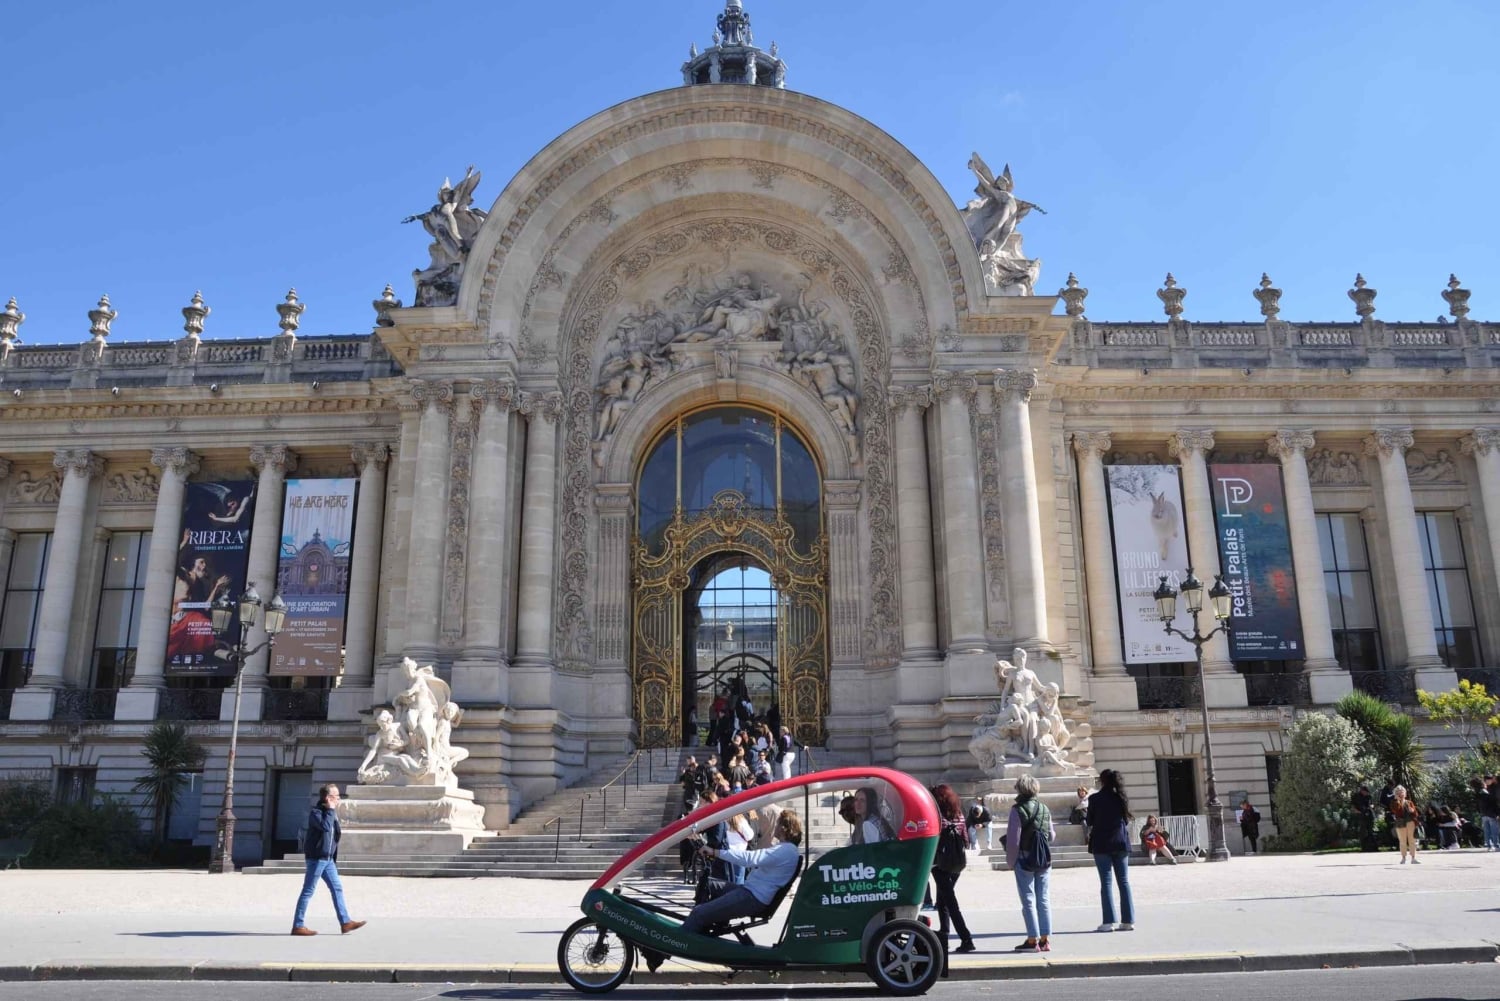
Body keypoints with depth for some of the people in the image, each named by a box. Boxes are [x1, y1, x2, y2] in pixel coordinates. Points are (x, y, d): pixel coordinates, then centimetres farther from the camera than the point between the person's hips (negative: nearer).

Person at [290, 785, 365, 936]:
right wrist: (331, 810, -19)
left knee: (337, 889, 7)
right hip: (316, 858, -9)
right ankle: (298, 925, 6)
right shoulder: (316, 813, -11)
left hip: (328, 859, 9)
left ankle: (345, 922, 10)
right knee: (308, 891, -2)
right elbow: (325, 826, -29)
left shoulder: (331, 813, 15)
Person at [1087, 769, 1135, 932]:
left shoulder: (1095, 799, -7)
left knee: (1105, 882, -1)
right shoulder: (1122, 798, 3)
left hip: (1102, 844, -3)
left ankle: (1109, 921, -4)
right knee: (1124, 881, 8)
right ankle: (1128, 920, 8)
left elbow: (1090, 822, 1)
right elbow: (1127, 821, 10)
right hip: (1121, 843, 3)